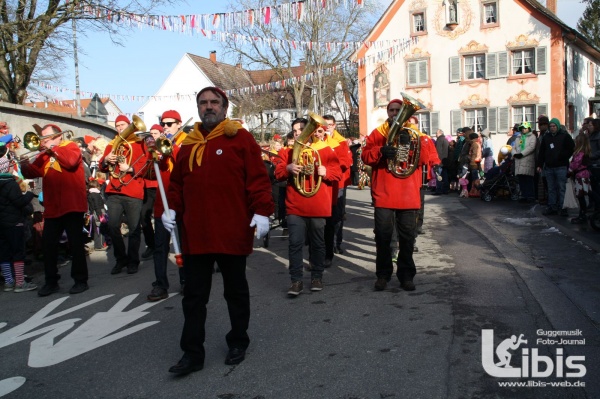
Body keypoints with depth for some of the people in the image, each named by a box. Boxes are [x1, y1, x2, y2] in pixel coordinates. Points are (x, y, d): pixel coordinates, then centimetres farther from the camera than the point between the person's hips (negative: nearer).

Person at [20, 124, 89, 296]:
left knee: (76, 243, -1)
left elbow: (71, 161, -21)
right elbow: (34, 172, 8)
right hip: (52, 207, 6)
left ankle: (81, 280, 8)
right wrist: (25, 165, -12)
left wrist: (52, 148, -11)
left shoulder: (71, 146, 1)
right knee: (47, 243, 6)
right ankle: (51, 281, 16)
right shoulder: (44, 154, 17)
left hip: (71, 205, -6)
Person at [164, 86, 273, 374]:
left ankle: (238, 343, 30)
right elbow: (177, 183, 17)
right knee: (194, 295, 8)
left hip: (232, 232, -4)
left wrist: (261, 211, -16)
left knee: (236, 291, 12)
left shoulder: (240, 138, -2)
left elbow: (257, 177, -8)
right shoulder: (188, 145, 13)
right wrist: (172, 208, 3)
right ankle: (192, 353, 18)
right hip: (195, 233, 5)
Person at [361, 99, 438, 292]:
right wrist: (380, 151, -19)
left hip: (409, 195, 1)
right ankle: (383, 274, 13)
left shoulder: (416, 134, 9)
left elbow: (427, 158, -4)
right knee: (383, 235, 1)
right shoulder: (377, 134, 10)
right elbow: (365, 156, 0)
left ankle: (406, 275, 16)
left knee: (407, 236, 6)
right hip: (383, 194, 0)